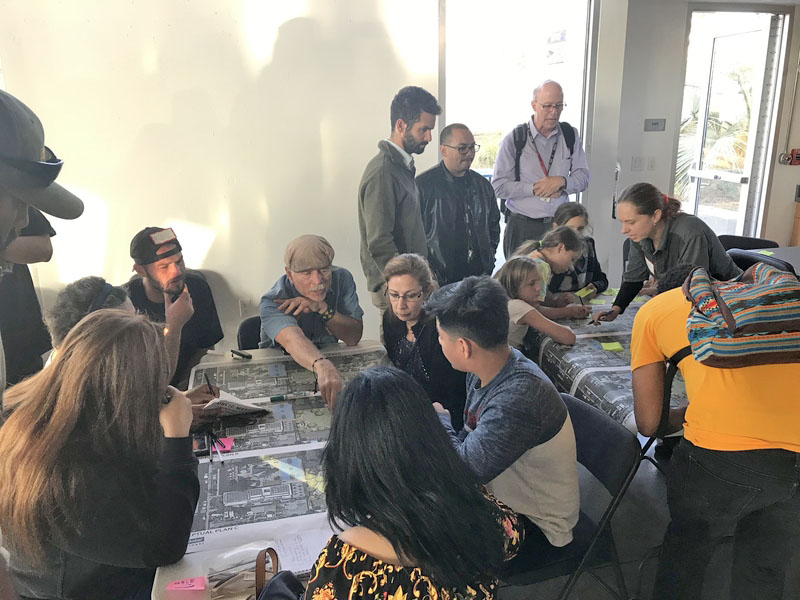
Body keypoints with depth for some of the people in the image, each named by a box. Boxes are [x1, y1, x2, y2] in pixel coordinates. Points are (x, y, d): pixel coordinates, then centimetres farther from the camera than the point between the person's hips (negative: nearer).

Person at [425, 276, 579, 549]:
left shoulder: (519, 397, -36)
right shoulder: (486, 370, -9)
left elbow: (465, 470, -30)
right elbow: (469, 443, 2)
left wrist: (440, 419, -13)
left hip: (535, 526, -7)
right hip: (500, 500, 7)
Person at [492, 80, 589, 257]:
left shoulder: (570, 135, 8)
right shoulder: (513, 140, -3)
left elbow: (583, 177, 9)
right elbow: (499, 186, -7)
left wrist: (562, 181, -12)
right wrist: (534, 189, -14)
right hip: (522, 227, -3)